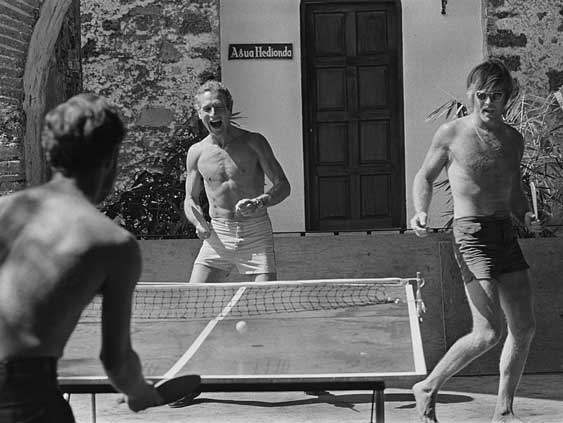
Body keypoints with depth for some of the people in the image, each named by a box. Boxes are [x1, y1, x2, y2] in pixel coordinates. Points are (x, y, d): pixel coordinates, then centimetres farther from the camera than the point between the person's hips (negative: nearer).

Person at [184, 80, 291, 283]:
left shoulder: (253, 142, -2)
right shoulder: (197, 152, 6)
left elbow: (282, 185, -1)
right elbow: (191, 199, 15)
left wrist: (258, 203, -22)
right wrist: (199, 223, -6)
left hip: (255, 234, -2)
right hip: (217, 236, 2)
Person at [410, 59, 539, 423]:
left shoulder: (514, 139, 13)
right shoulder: (451, 134, -2)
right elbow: (425, 177, 9)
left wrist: (526, 215, 3)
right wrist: (421, 212, -9)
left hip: (507, 234, 7)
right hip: (472, 233, -6)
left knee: (525, 328, 6)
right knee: (489, 333, -14)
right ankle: (428, 389, 4)